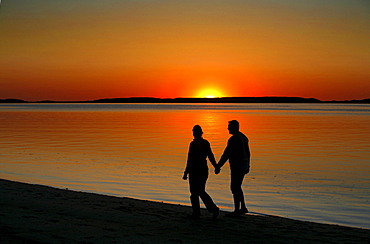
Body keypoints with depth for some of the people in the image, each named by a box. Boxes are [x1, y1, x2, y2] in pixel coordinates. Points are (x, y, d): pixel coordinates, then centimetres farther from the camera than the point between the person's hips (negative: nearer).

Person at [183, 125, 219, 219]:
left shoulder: (193, 143, -14)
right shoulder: (206, 143, 5)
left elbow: (190, 159, -16)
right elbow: (211, 156, 9)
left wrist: (186, 173, -12)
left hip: (195, 170, -7)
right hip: (204, 169, 7)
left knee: (194, 193, 6)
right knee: (201, 192, 15)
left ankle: (196, 213, 12)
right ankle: (214, 208, 2)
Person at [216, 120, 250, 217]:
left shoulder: (233, 139, -16)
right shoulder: (244, 137, 13)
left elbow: (226, 154, -18)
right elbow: (248, 153, 19)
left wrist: (218, 166, -14)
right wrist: (247, 166, 26)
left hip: (236, 167, -9)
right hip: (244, 165, 9)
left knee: (235, 188, -1)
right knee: (237, 187, 17)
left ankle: (237, 210, 3)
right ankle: (243, 208, 19)